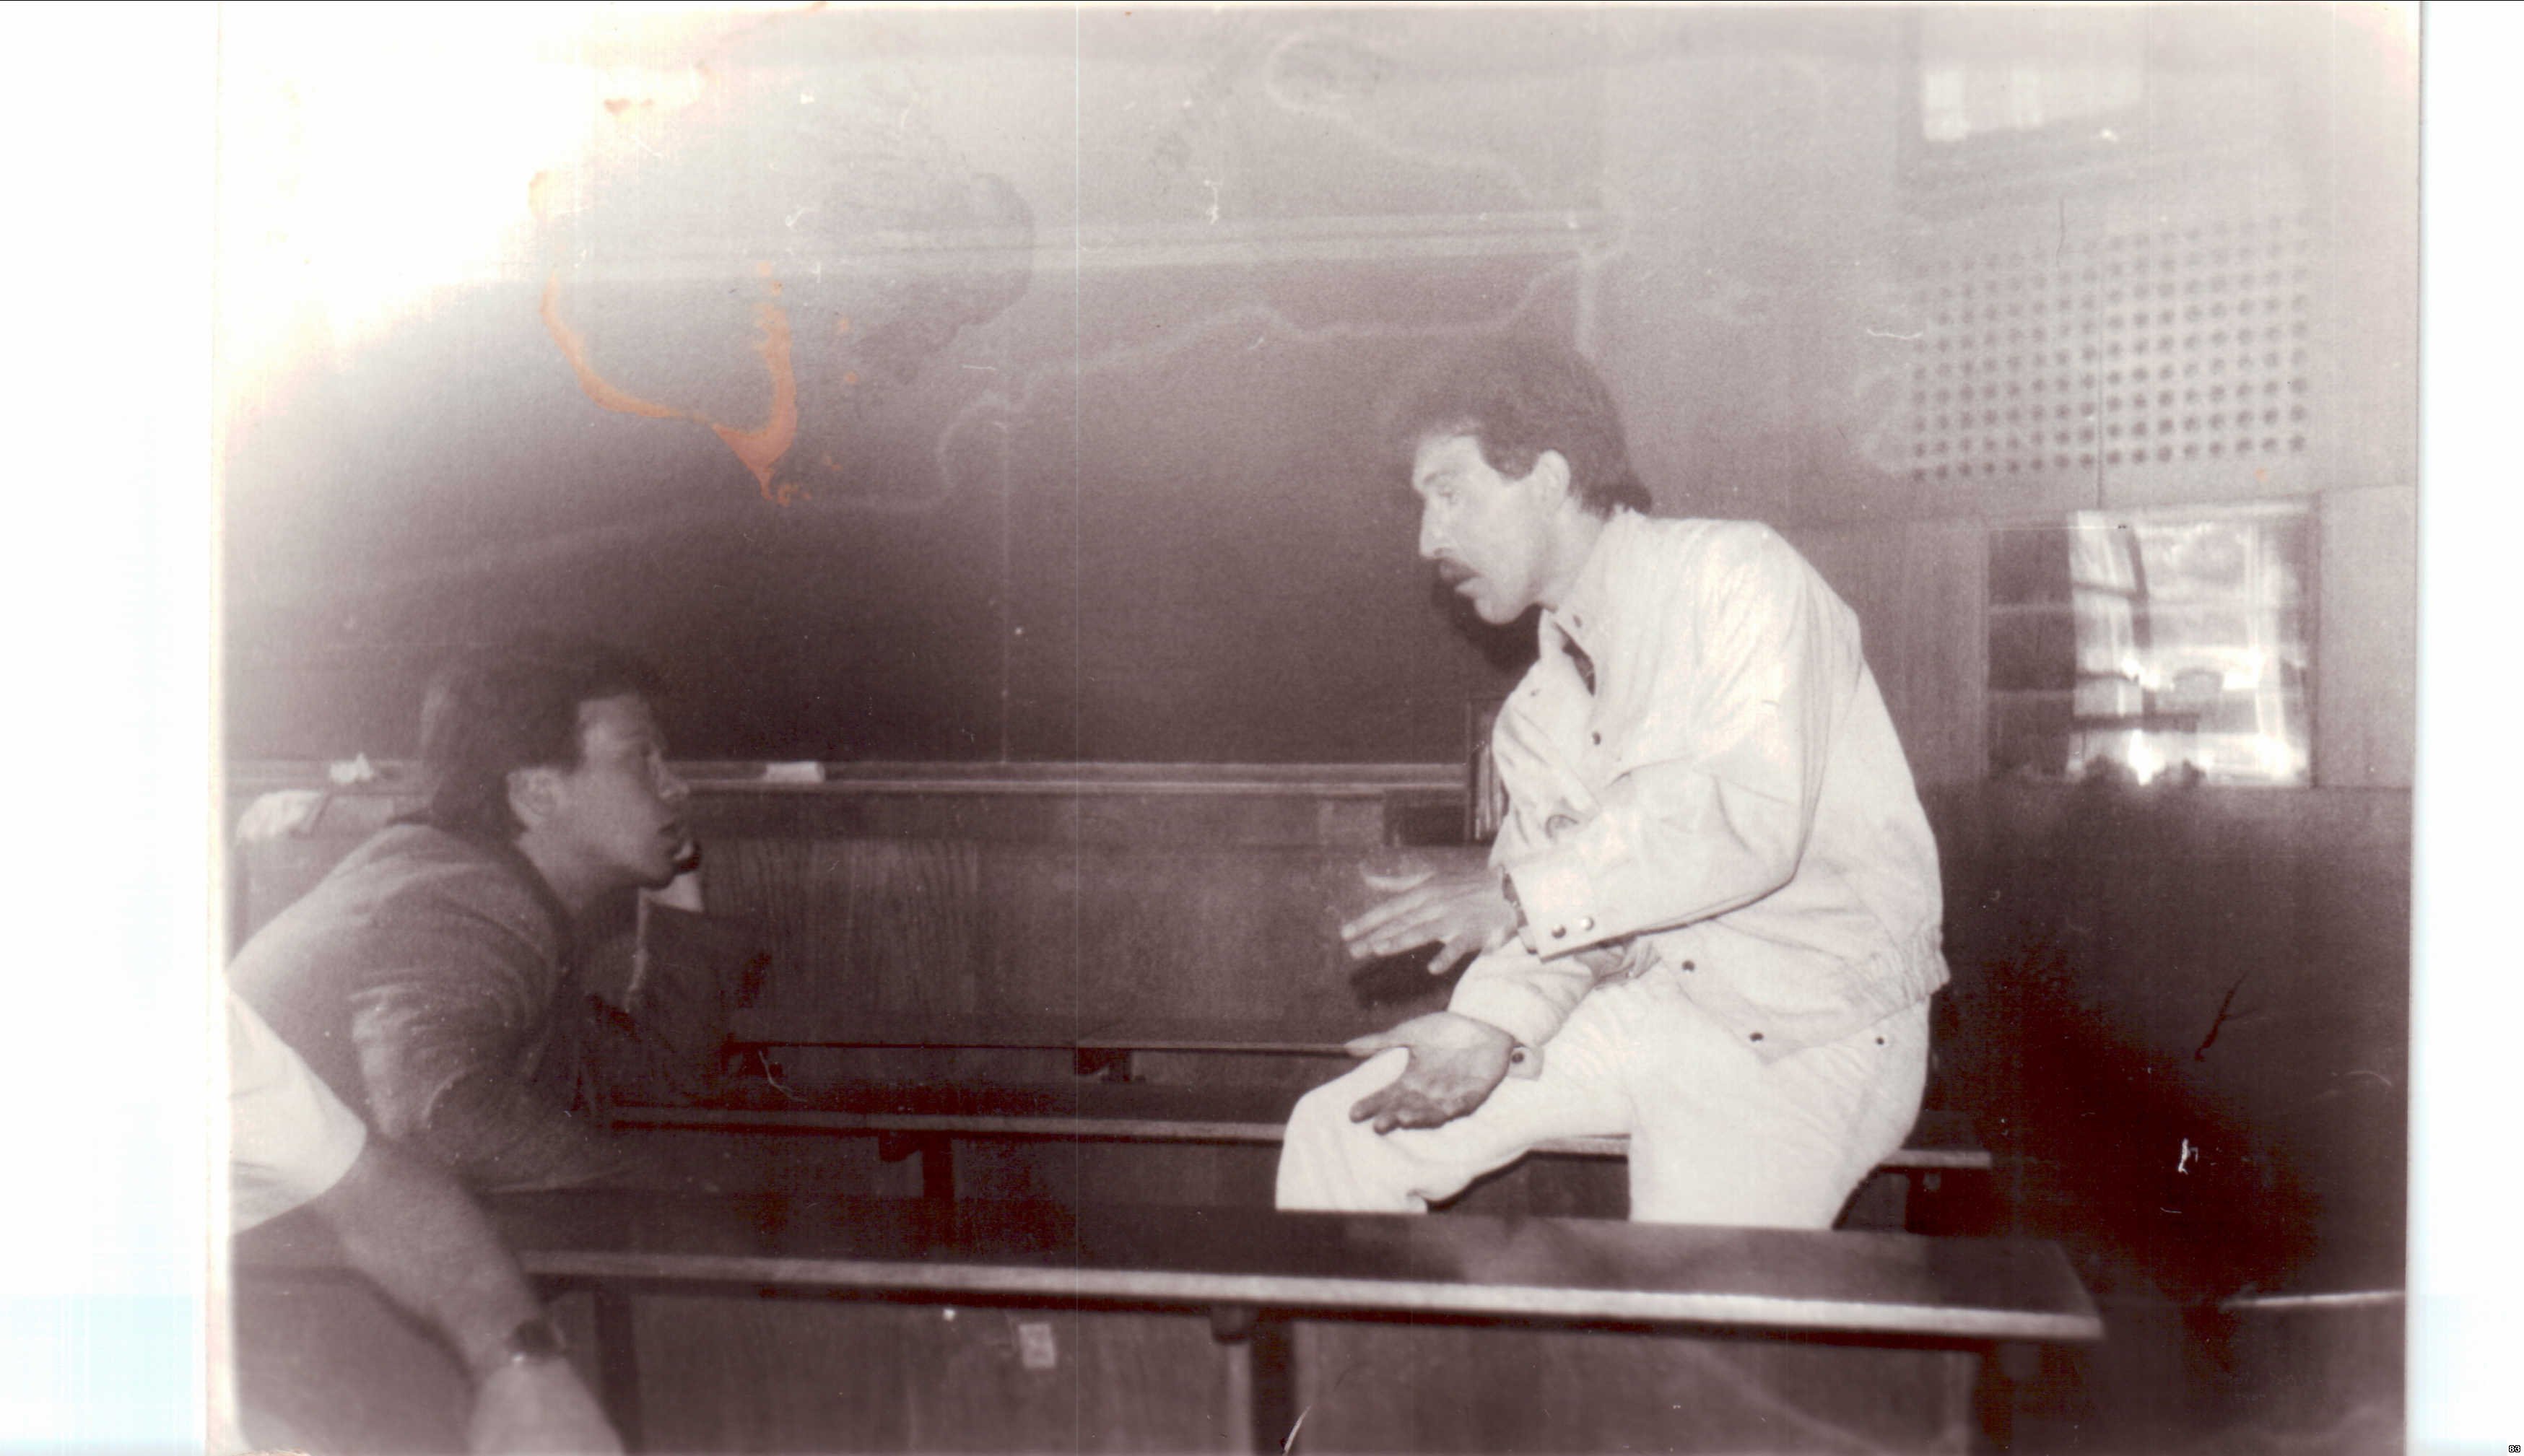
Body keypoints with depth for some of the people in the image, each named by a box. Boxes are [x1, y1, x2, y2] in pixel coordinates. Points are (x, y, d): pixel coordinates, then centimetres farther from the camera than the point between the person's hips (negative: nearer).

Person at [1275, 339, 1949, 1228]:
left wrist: (1518, 895, -21)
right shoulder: (1539, 711, 12)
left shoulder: (1737, 574, -11)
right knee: (1338, 1131, -1)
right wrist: (1490, 1027, -18)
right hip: (1651, 1008, 6)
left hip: (1811, 1038, -6)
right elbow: (1556, 919, 4)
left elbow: (1751, 821, -24)